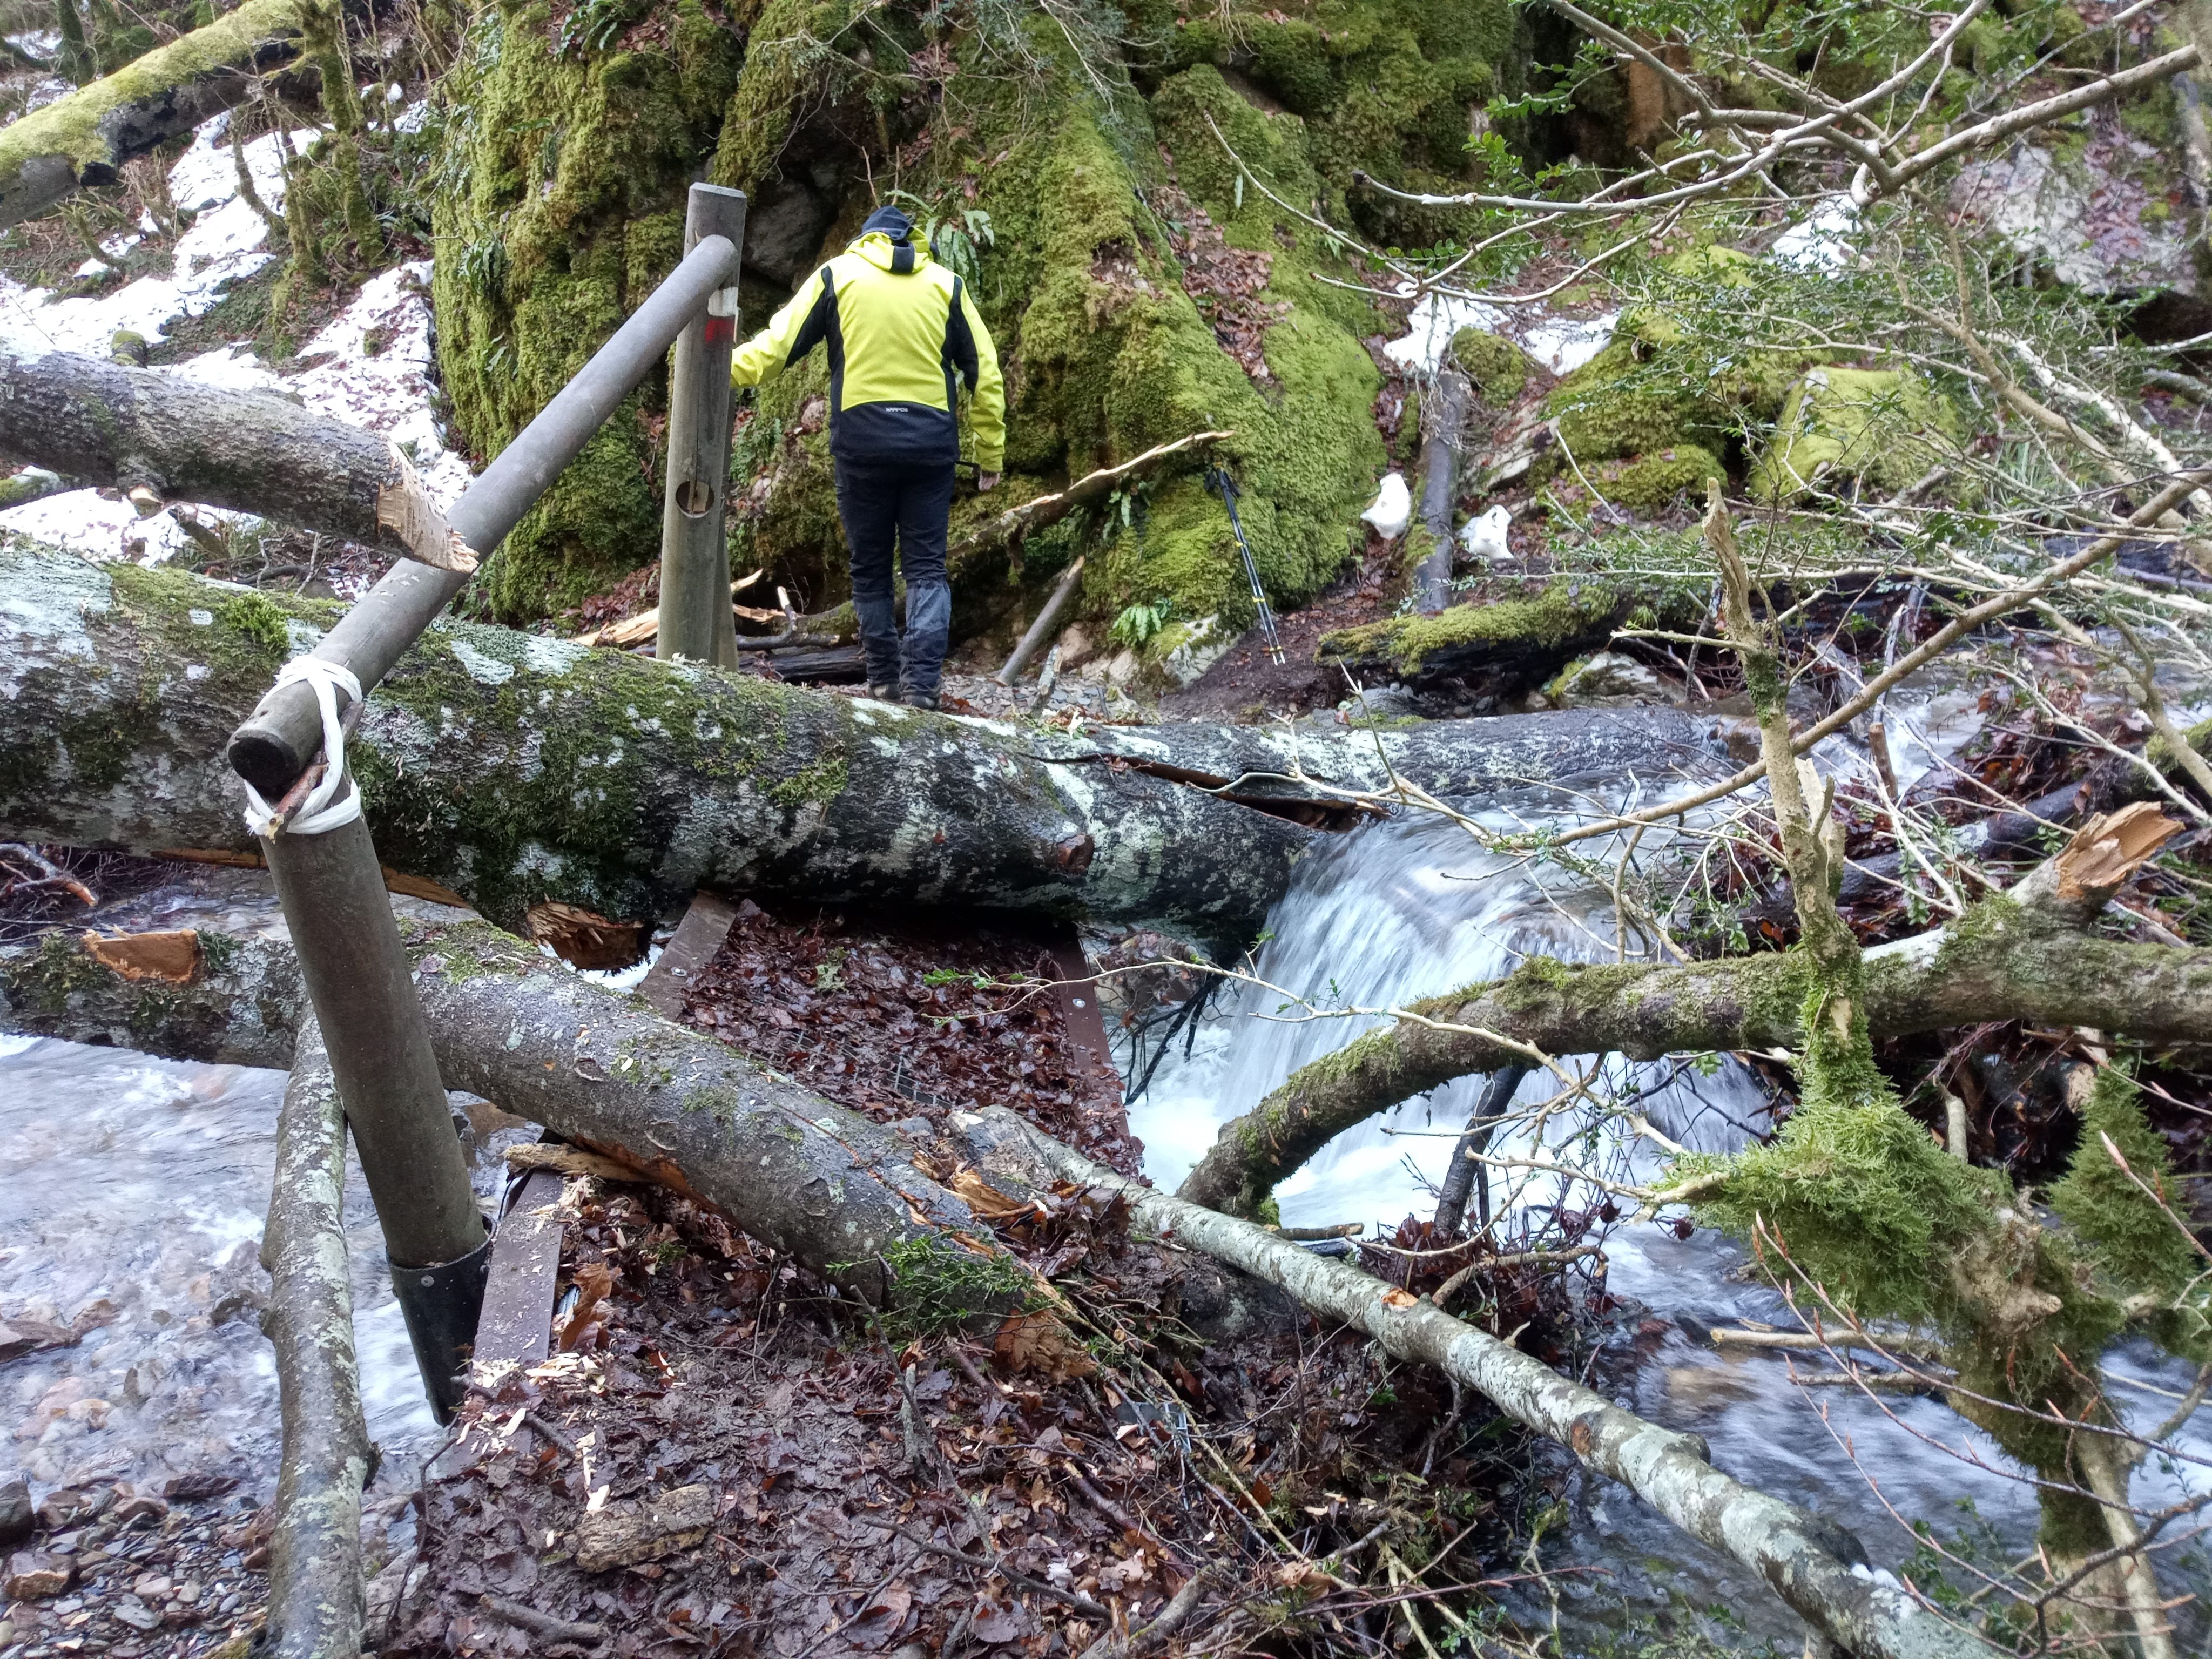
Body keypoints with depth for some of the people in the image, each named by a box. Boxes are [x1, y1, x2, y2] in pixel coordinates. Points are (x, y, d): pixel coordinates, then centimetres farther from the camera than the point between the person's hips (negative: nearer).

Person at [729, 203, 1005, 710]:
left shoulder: (838, 274, 8)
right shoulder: (946, 284, 11)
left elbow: (778, 342, 2)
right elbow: (985, 374, 9)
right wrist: (990, 453, 14)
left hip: (861, 440, 0)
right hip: (930, 441, 1)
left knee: (869, 567, 11)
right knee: (926, 568, 4)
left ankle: (884, 681, 15)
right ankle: (921, 685, -8)